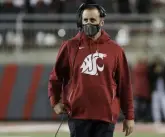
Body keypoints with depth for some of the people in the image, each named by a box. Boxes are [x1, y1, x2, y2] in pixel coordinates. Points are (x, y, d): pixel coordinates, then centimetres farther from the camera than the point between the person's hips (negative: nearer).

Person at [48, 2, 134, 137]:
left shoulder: (115, 50, 5)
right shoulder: (70, 46, 5)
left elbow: (124, 84, 6)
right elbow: (56, 76, 13)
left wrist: (129, 116, 5)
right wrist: (55, 101, 1)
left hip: (106, 116, 0)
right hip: (78, 114, 0)